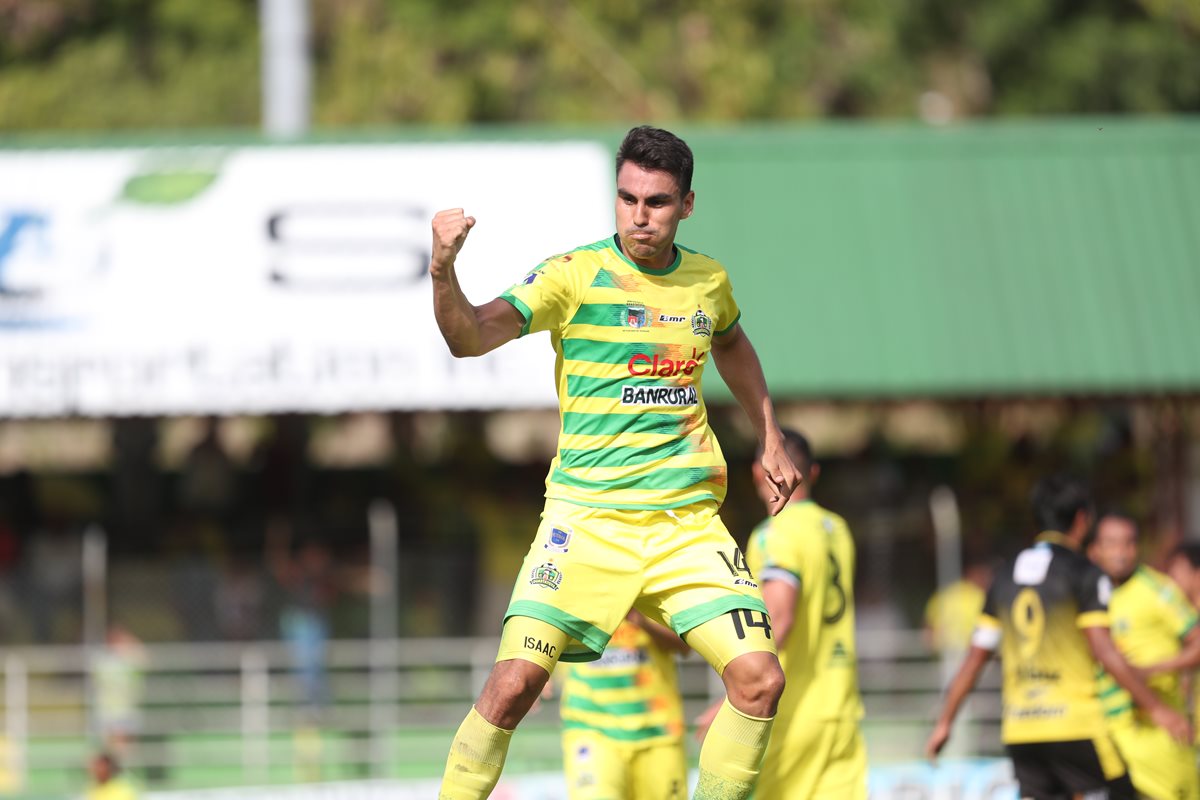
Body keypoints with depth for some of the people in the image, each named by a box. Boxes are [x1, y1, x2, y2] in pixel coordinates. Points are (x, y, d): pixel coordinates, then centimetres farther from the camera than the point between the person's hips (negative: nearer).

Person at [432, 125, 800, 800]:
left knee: (760, 679, -11)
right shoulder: (576, 275, -6)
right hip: (587, 512, -4)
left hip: (689, 517, 4)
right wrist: (443, 270, -38)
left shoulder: (708, 280, 9)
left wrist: (771, 439, 29)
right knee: (516, 679, -18)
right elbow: (471, 337, -20)